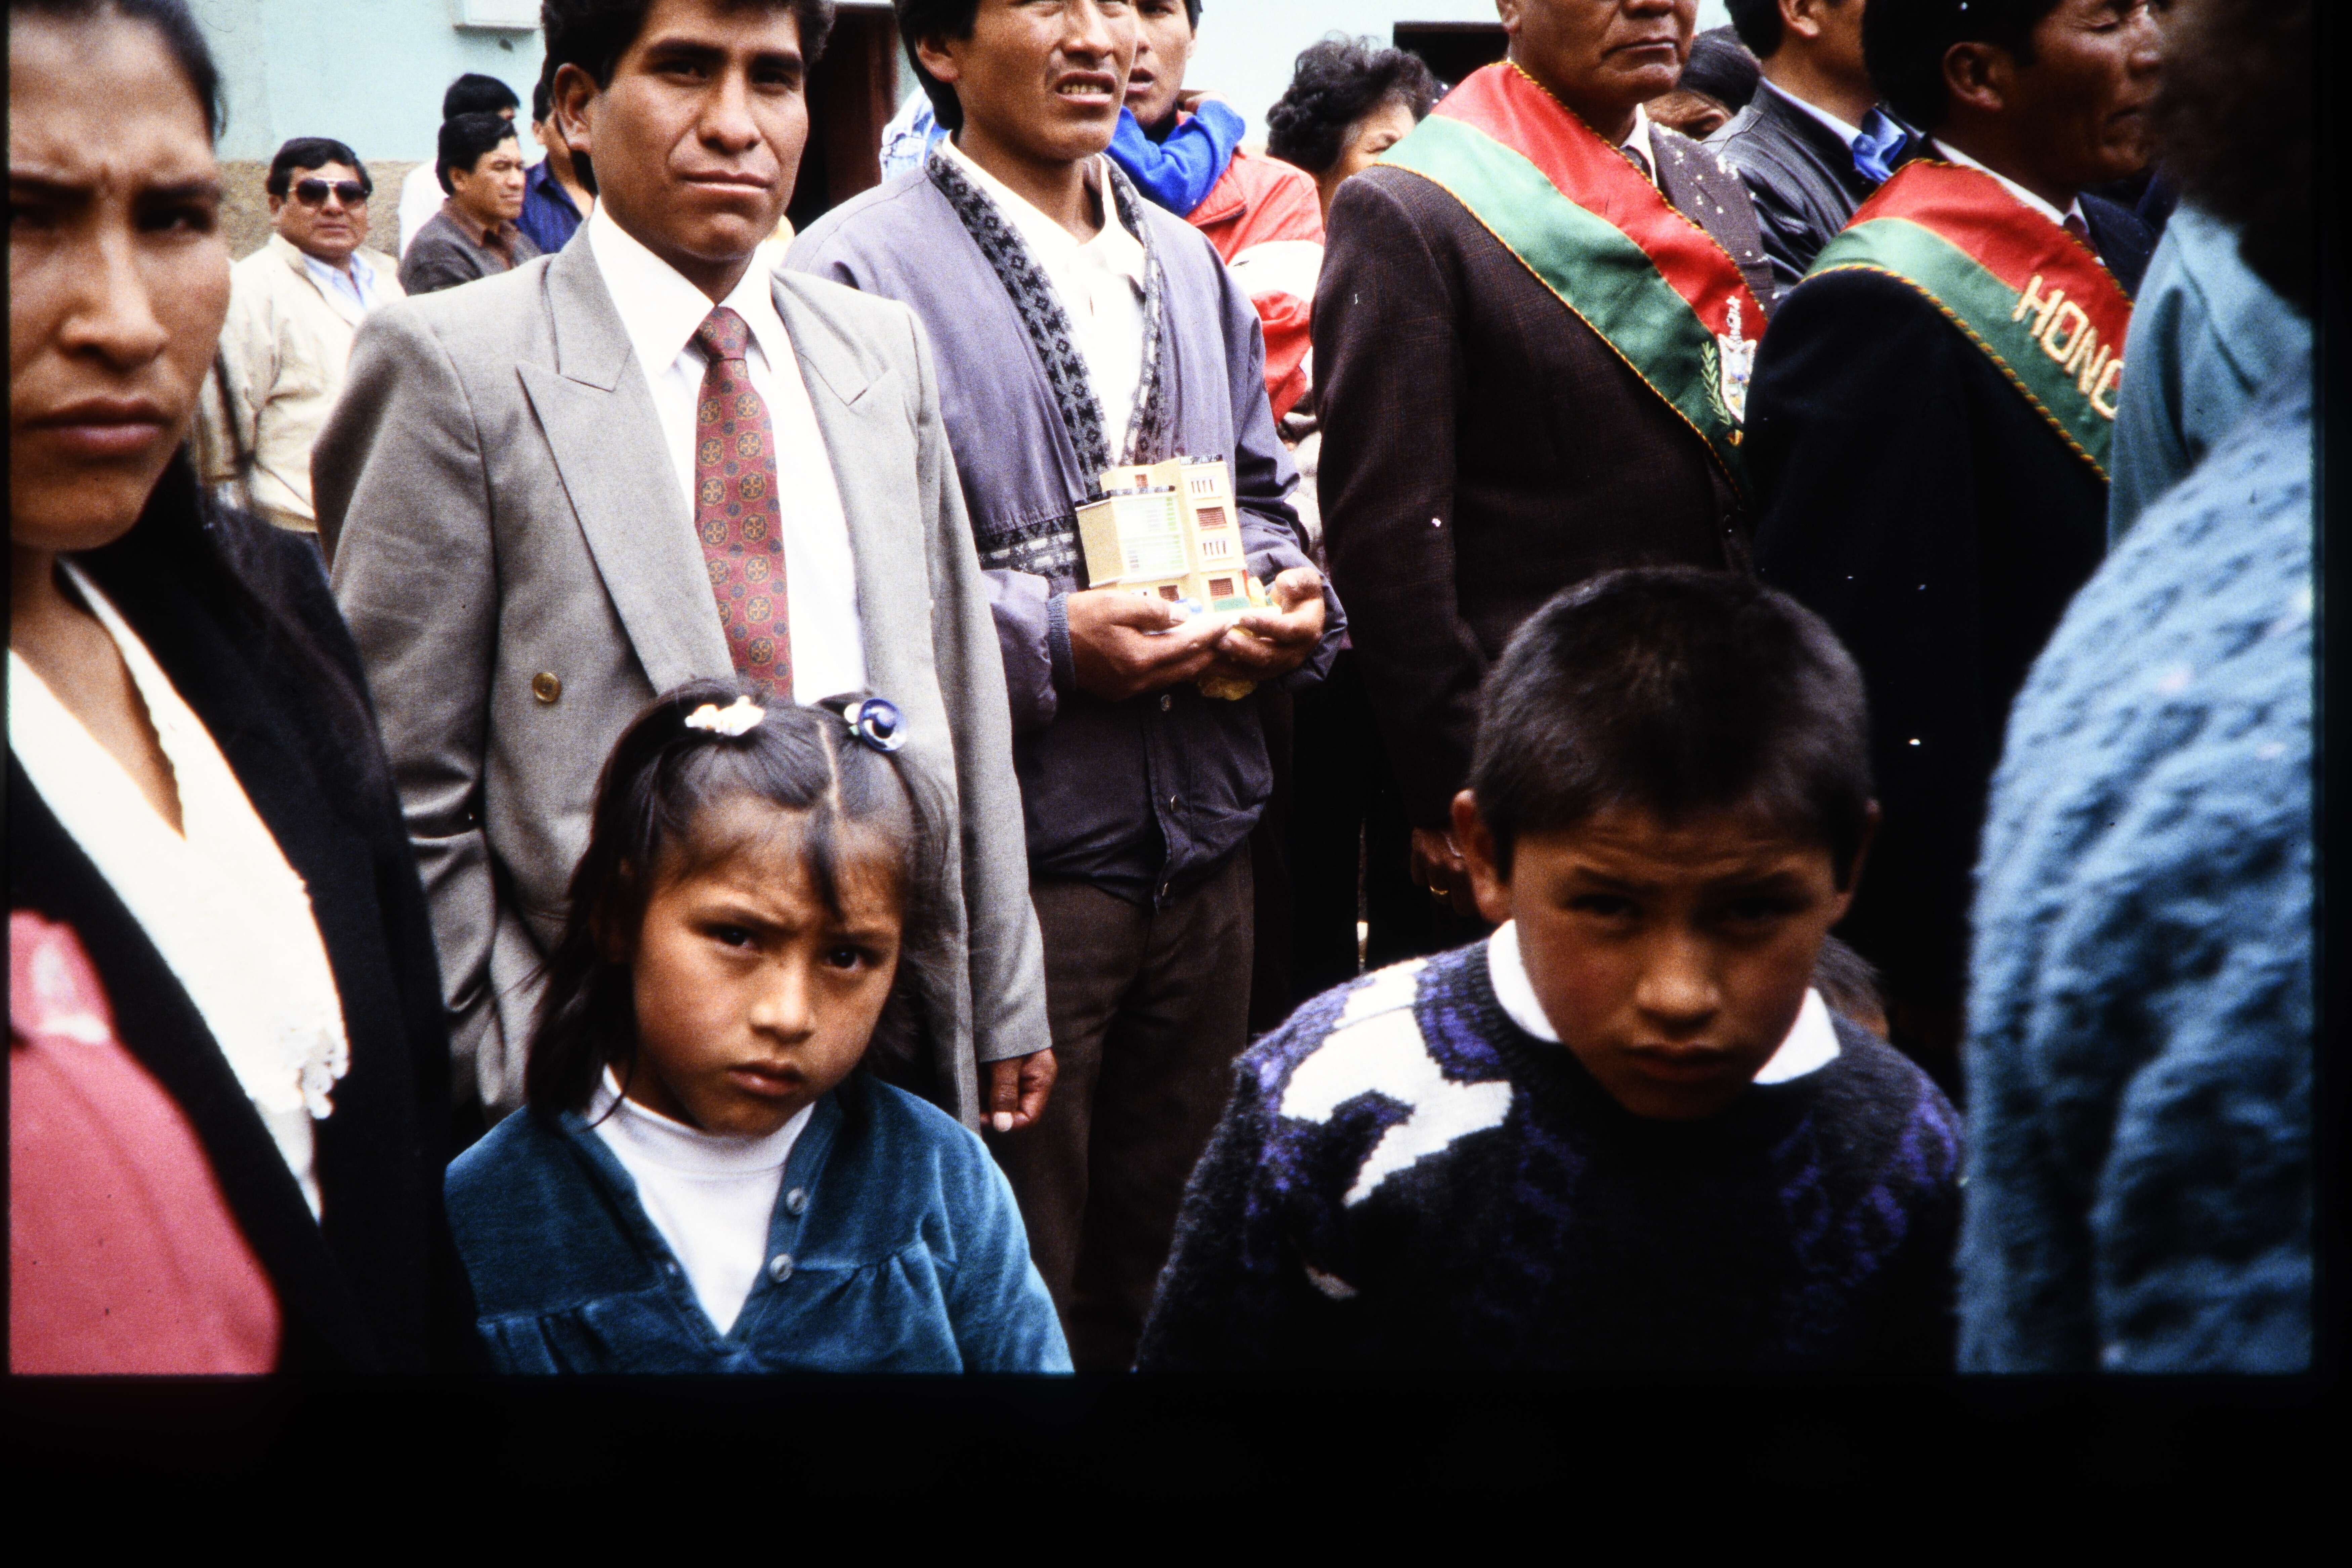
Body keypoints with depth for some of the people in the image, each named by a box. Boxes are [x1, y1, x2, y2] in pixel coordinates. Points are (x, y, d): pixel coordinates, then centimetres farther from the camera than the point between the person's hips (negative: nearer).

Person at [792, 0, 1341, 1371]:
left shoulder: (1187, 263, 16)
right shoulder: (859, 271, -8)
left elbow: (1257, 496, 23)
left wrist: (1292, 593, 1)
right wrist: (1048, 641, -19)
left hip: (1202, 845, 6)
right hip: (1004, 858, -6)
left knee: (1172, 1271, 17)